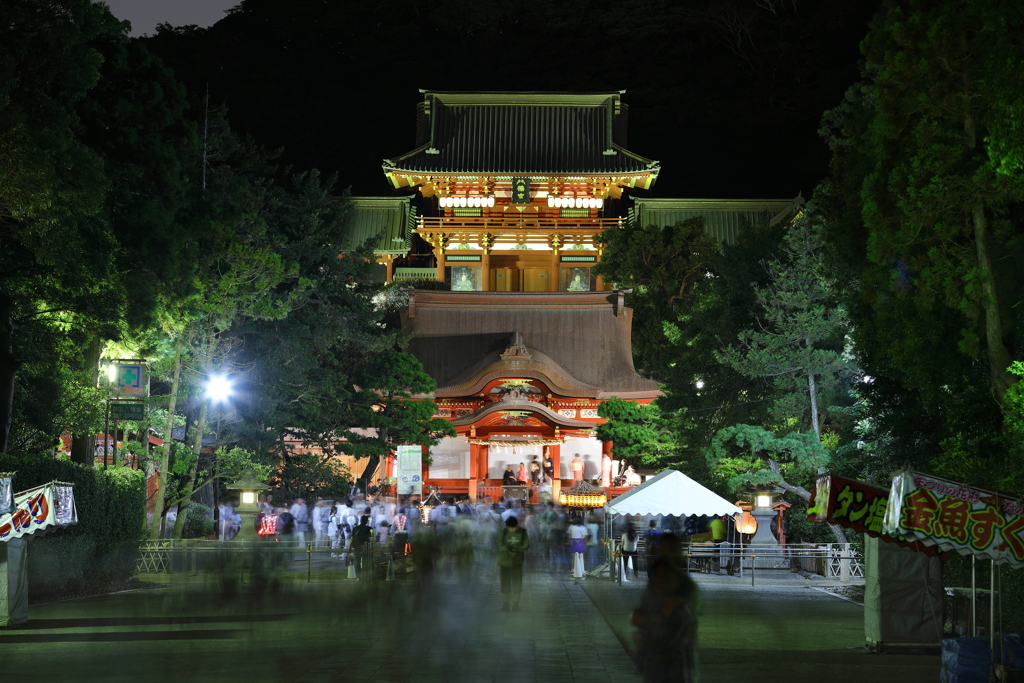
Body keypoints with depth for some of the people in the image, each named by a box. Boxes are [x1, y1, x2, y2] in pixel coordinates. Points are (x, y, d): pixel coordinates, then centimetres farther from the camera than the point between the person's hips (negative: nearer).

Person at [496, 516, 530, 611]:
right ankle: (505, 604, 8)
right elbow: (500, 546, -4)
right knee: (505, 583, 2)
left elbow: (526, 546, -8)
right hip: (505, 561, 0)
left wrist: (515, 548, -24)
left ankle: (515, 604, 13)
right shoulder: (503, 533, -2)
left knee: (517, 583, 3)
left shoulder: (522, 533, -3)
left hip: (517, 562, 0)